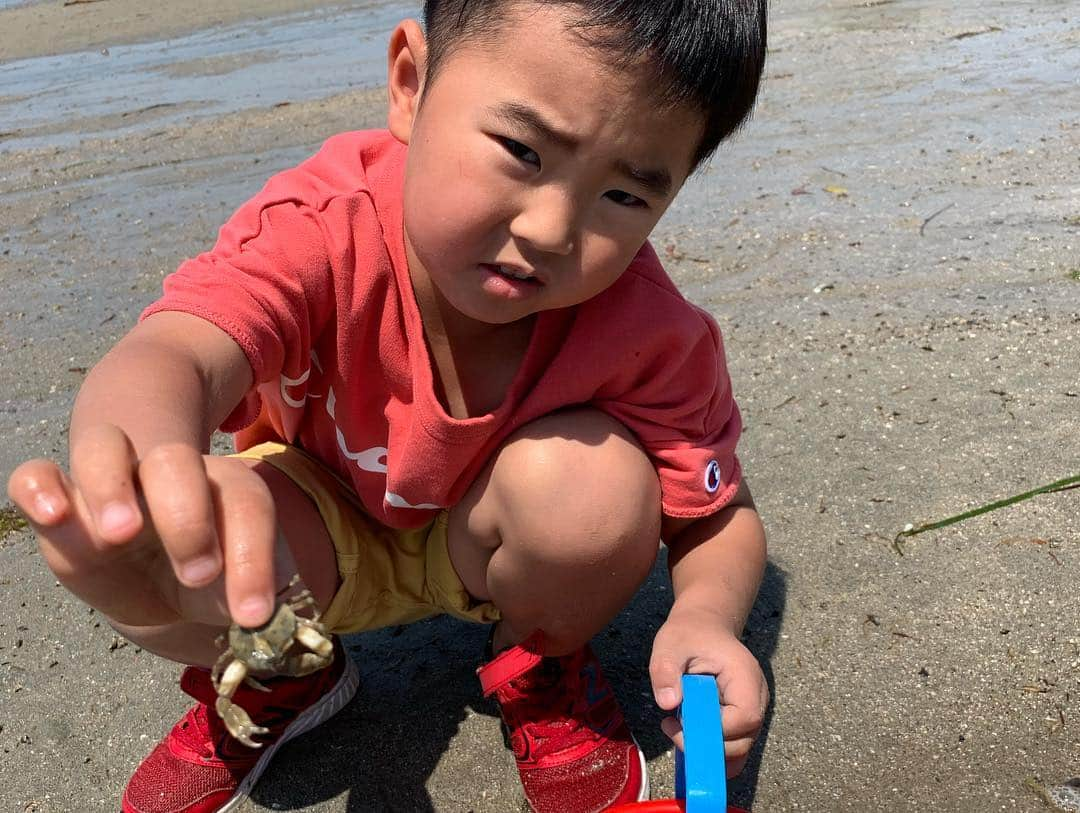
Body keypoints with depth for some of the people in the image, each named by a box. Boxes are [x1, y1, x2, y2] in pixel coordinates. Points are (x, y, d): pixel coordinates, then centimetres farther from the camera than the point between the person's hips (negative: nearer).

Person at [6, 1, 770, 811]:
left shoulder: (649, 334, -28)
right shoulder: (321, 231, -34)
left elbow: (720, 516, -16)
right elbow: (165, 358, -51)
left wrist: (704, 618, -40)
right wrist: (155, 467, -77)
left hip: (490, 550, 1)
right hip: (328, 539, 0)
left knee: (597, 480, -33)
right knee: (183, 550, -31)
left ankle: (541, 674, 3)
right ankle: (275, 685, 9)